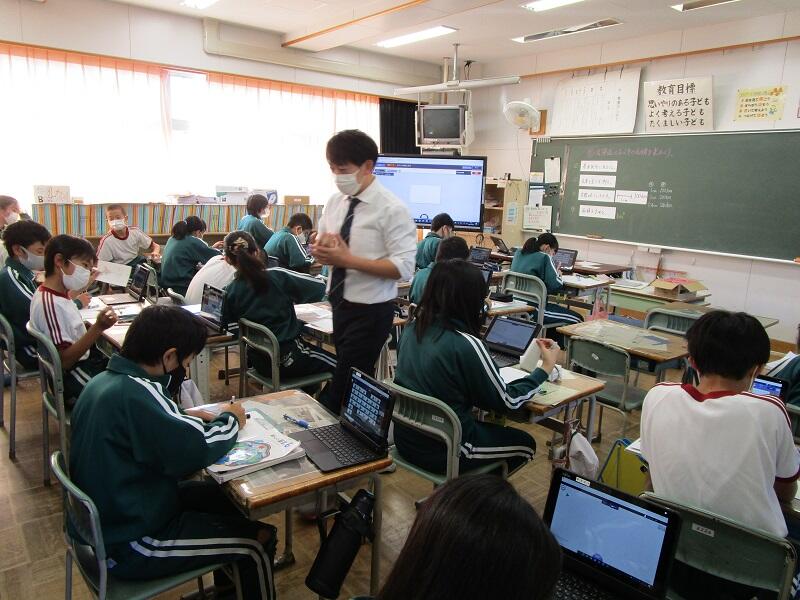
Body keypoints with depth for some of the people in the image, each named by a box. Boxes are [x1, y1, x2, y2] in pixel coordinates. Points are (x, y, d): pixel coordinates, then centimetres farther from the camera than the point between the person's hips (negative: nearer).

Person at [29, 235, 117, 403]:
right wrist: (98, 328, -34)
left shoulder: (51, 294, 3)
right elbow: (64, 361, -27)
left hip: (84, 360, 10)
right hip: (73, 380, -10)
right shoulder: (51, 304, -26)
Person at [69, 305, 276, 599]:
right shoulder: (134, 393, -30)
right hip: (128, 547, -10)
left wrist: (186, 417, 0)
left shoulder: (103, 380, -1)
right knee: (258, 542, -4)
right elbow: (198, 449, -33)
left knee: (226, 495, 19)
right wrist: (230, 420, -12)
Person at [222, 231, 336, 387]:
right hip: (287, 359, -5)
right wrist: (291, 297, 7)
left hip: (259, 362, 6)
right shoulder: (277, 276, -15)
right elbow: (319, 286, -10)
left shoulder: (230, 292, -4)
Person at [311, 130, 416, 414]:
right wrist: (321, 249, -11)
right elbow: (320, 248, 14)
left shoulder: (391, 209, -16)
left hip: (370, 310, -7)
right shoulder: (335, 202, 5)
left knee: (345, 390, -3)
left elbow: (403, 268, -21)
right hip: (340, 304, 7)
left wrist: (348, 259, -25)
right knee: (349, 381, 20)